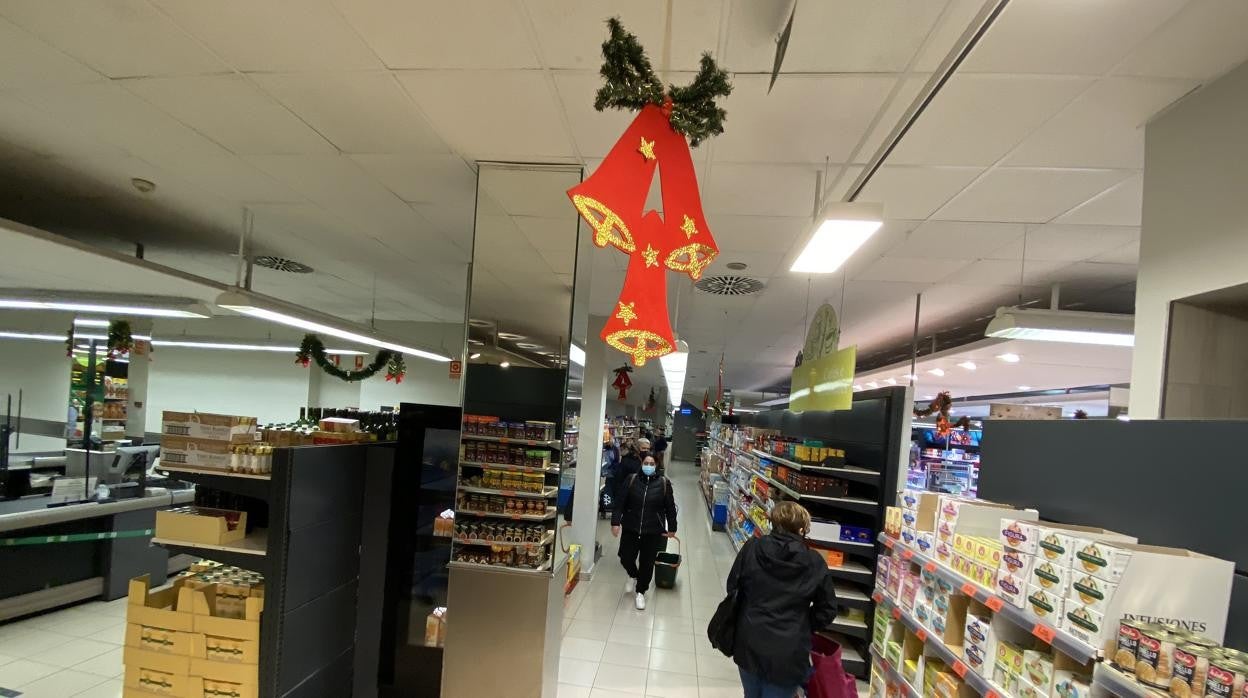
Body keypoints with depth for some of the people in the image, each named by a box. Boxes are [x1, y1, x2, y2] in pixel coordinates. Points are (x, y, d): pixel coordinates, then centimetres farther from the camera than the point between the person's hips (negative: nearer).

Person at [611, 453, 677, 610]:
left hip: (653, 532, -1)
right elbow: (620, 503, -4)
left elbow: (670, 508, 2)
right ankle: (633, 576, 40)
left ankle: (640, 592, 30)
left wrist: (671, 528, 5)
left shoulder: (664, 483, -5)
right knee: (626, 558, 5)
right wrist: (615, 522, -11)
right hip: (630, 529, 1)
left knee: (647, 563, 7)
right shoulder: (631, 480, -4)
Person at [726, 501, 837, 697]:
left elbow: (733, 587, 4)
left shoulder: (751, 549, -7)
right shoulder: (815, 564, -9)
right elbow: (827, 611, 1)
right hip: (787, 654, -2)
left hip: (749, 646, 2)